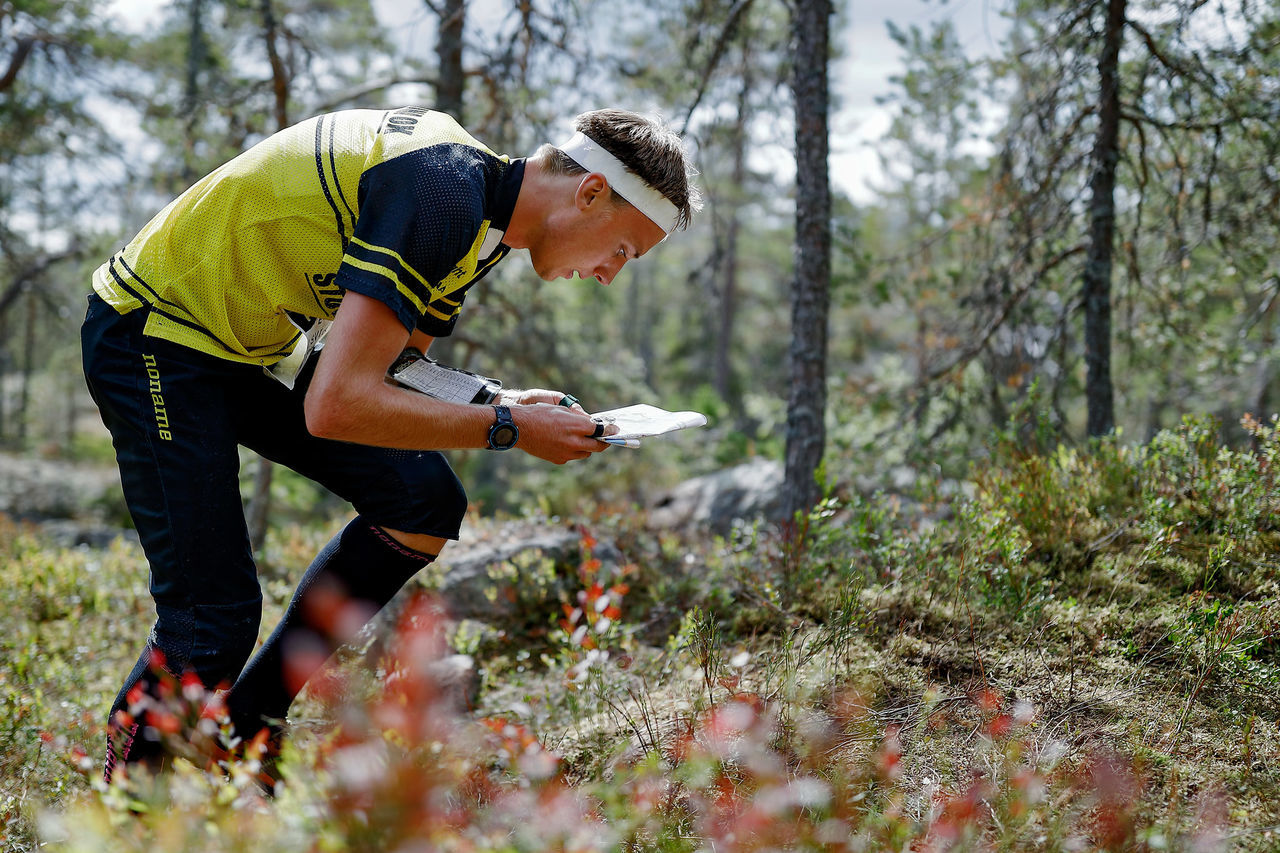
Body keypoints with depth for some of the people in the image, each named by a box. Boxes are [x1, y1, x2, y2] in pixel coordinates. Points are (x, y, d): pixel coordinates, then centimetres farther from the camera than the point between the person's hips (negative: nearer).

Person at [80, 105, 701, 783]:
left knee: (425, 502, -1)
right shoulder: (444, 196, -29)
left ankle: (245, 723, 8)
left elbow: (390, 375, 10)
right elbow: (337, 406, -33)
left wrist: (503, 403, -7)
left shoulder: (483, 207, 3)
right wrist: (507, 428, -25)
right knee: (214, 616, -12)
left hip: (259, 342, 9)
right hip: (155, 338, -9)